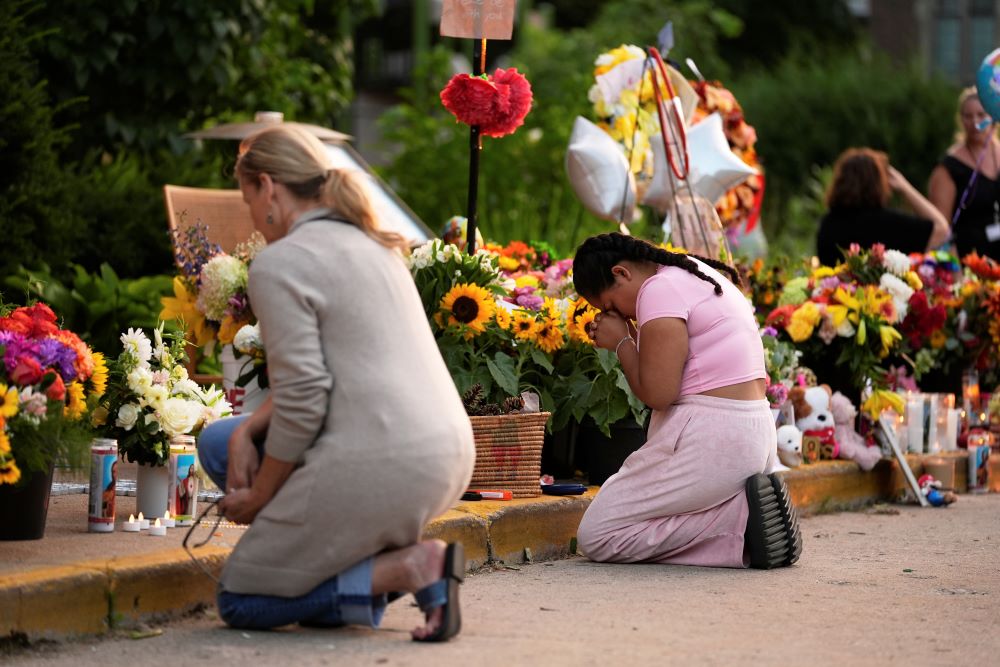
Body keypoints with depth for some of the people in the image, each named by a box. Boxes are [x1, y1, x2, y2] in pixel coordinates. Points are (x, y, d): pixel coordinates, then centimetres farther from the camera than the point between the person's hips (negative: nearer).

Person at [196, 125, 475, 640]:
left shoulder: (280, 262, -9)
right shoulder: (367, 244, 19)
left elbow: (303, 400, -14)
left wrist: (259, 499, -1)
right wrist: (248, 430, 9)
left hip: (381, 466, -9)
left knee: (240, 601, 7)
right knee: (220, 441, 22)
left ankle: (410, 568, -9)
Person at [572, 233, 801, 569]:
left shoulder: (660, 289, -11)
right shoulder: (696, 271, 20)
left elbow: (657, 393, -16)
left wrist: (622, 341, -2)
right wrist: (629, 337, 11)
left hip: (711, 440, -10)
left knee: (596, 536, -7)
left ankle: (740, 518, -16)